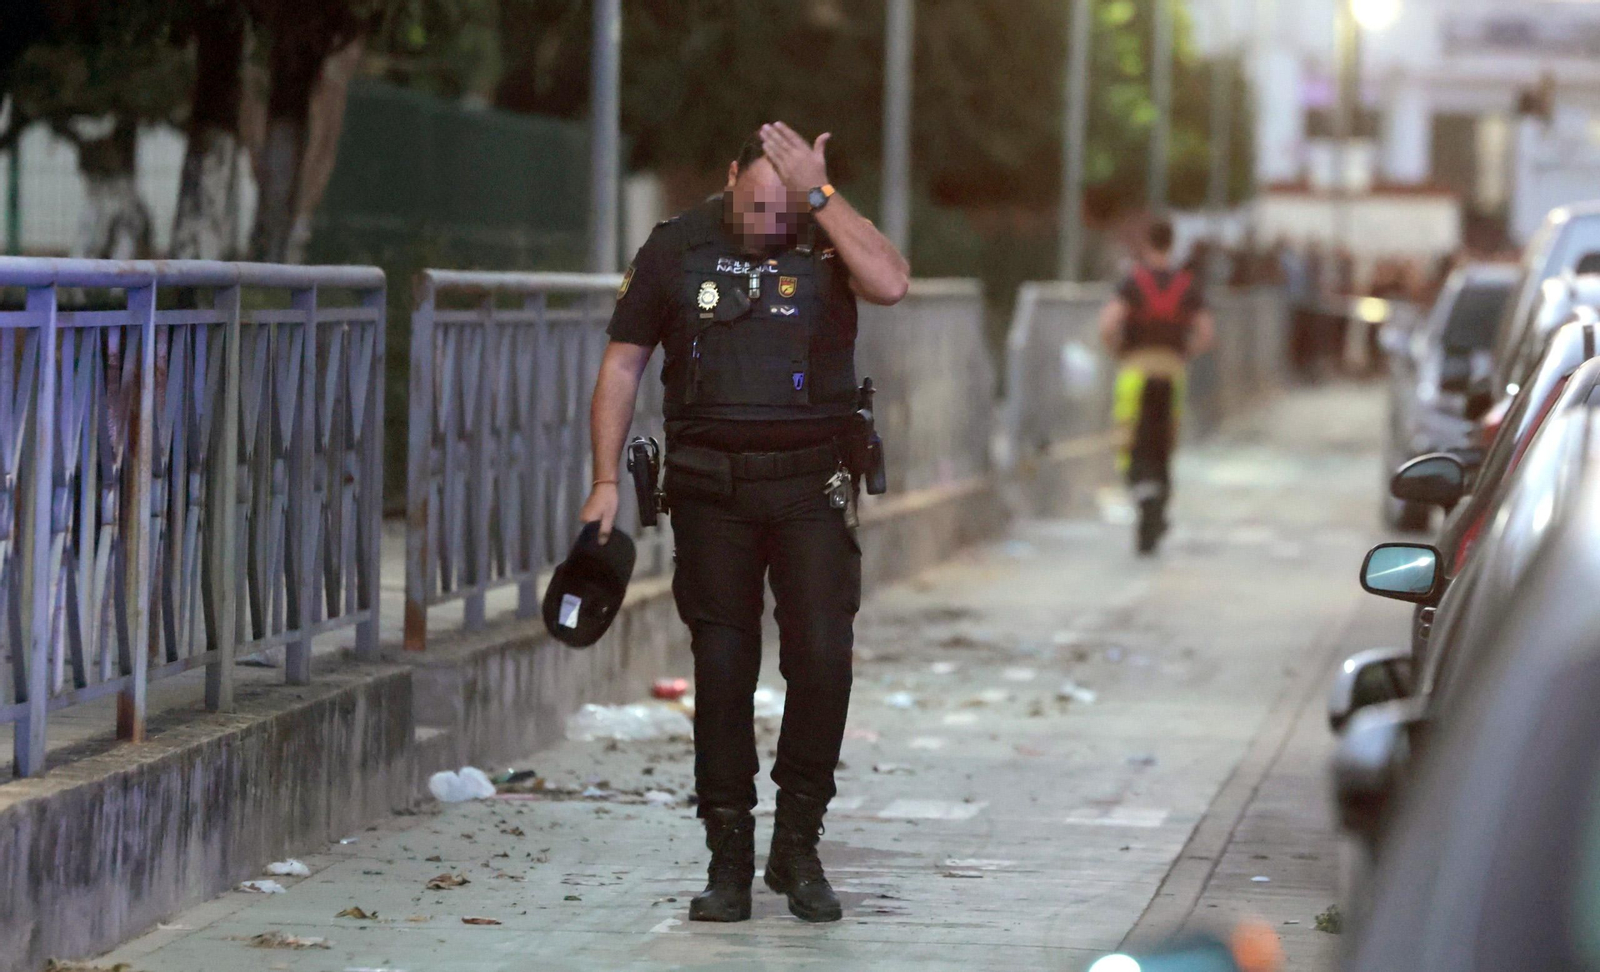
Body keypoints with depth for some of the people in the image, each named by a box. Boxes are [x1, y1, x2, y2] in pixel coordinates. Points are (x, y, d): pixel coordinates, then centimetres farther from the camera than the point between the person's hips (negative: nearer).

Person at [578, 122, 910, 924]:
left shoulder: (830, 241, 0)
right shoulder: (677, 249, 2)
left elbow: (890, 282, -22)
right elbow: (622, 363, 7)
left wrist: (819, 195, -18)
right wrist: (606, 480, 1)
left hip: (809, 487, -1)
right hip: (710, 488, 1)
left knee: (823, 654, -12)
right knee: (722, 669, 2)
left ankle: (799, 846, 4)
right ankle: (729, 860, 10)